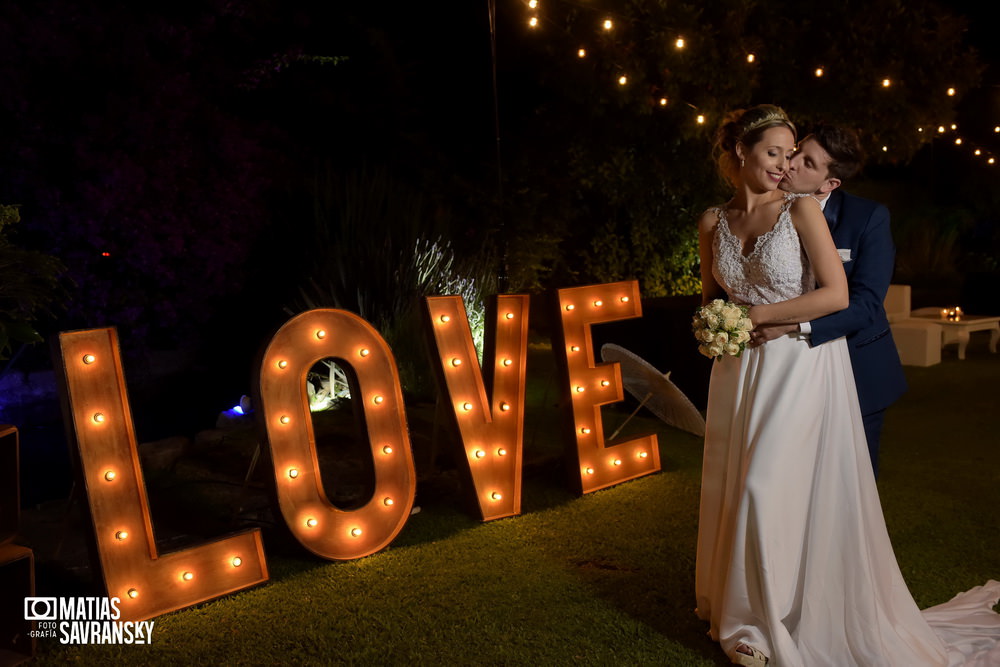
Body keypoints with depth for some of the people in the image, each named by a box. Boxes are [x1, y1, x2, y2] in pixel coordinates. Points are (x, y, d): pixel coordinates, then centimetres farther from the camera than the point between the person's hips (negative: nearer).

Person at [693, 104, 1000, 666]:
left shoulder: (802, 209, -7)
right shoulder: (713, 223, 6)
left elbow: (837, 294, -14)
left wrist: (756, 316, -12)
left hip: (799, 368, -5)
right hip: (739, 371, 5)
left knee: (770, 488, -6)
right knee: (733, 488, 9)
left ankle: (769, 621, 14)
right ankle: (735, 607, 29)